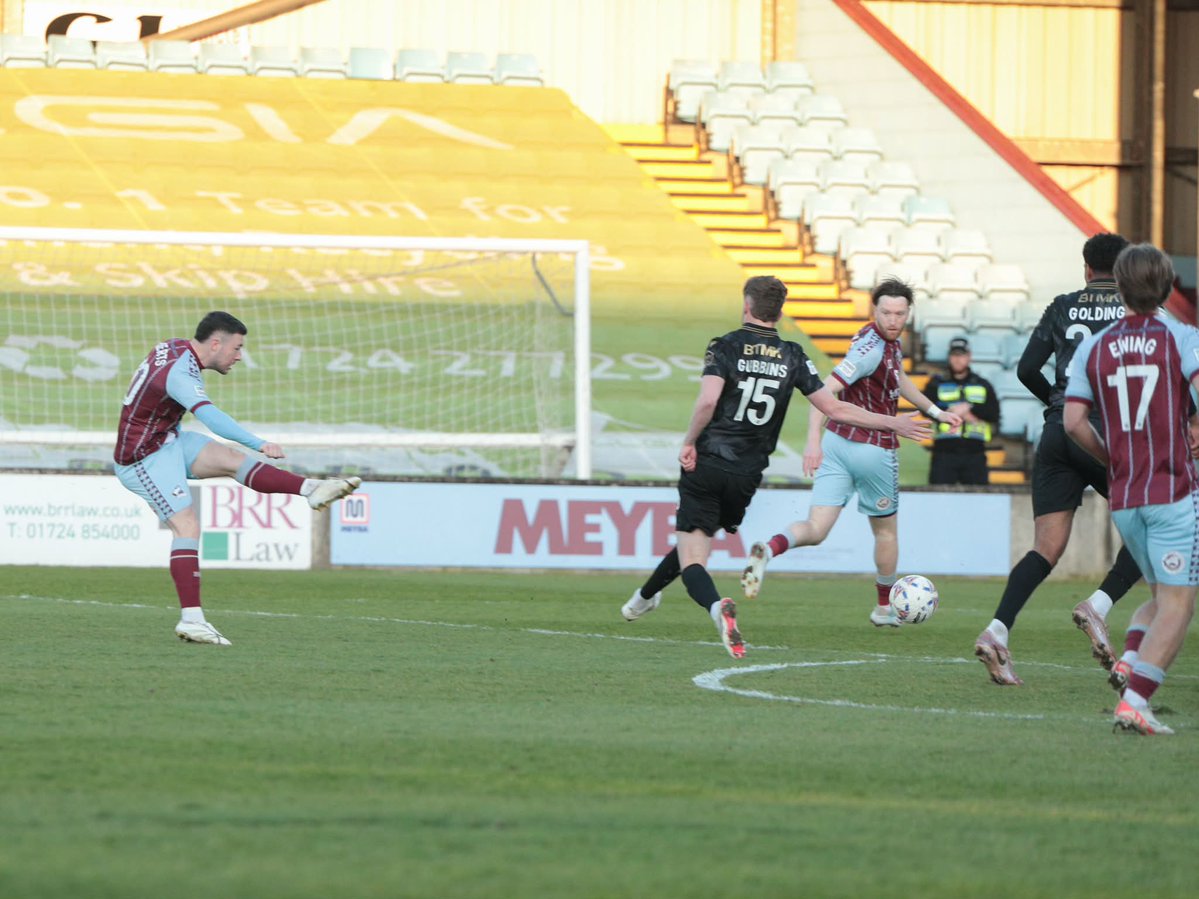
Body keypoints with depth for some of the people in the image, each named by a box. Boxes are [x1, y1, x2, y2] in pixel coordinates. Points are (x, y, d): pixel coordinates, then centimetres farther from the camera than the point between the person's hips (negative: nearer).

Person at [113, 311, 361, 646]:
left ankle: (311, 489, -15)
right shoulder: (178, 374, -28)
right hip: (144, 459, -9)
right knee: (187, 526, -16)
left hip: (168, 442, 9)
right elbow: (210, 416, -44)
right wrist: (259, 444, -52)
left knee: (232, 459, -6)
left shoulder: (175, 347, 3)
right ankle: (191, 619, -20)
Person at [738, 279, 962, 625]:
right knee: (886, 530, 17)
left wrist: (935, 411, 34)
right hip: (874, 450, -8)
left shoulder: (890, 341, 9)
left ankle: (768, 550, -32)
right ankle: (884, 607, 33)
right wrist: (813, 441, -36)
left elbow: (899, 379, 30)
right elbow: (825, 391, -27)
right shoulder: (871, 348, -20)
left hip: (838, 442, 8)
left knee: (816, 529, -4)